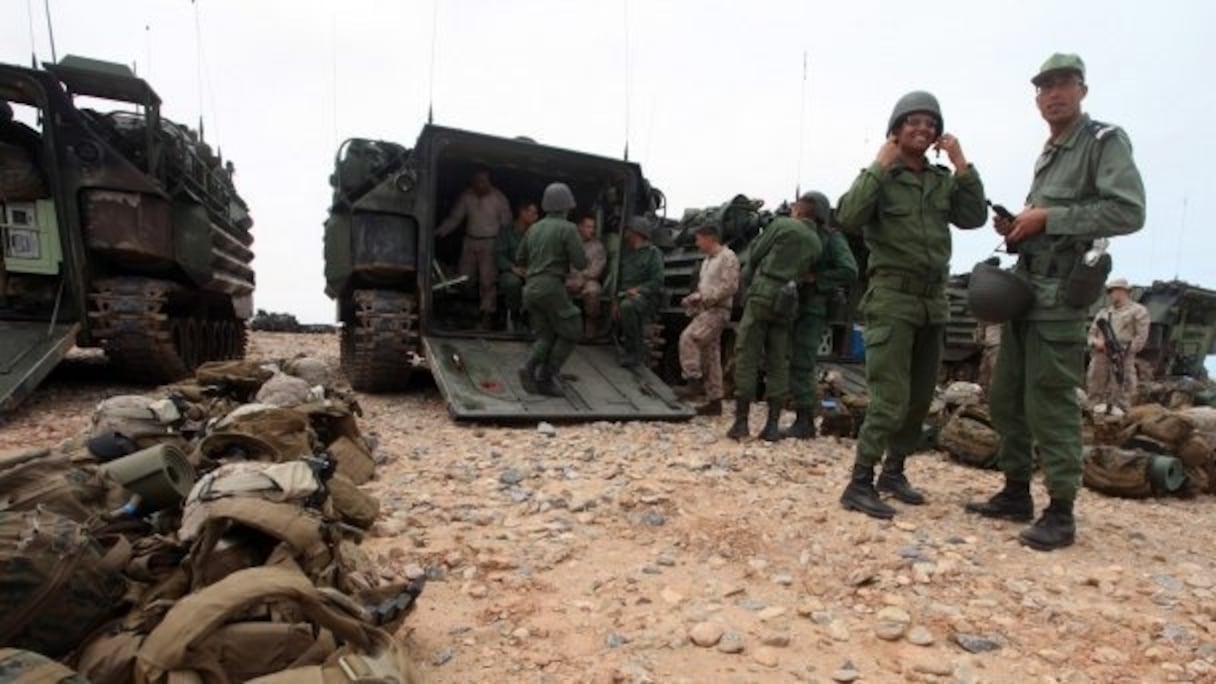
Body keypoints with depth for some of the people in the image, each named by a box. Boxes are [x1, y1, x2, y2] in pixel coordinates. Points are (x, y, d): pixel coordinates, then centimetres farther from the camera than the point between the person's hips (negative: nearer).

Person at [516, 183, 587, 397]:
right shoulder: (568, 228, -6)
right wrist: (567, 254, 13)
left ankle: (530, 368, -13)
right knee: (570, 332, 5)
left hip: (531, 288, 7)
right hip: (551, 288, -7)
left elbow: (520, 259, 24)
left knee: (545, 336, 12)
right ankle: (546, 378, -3)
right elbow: (581, 263, -9)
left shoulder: (534, 229, 15)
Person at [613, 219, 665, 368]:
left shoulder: (653, 253, 1)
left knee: (627, 305, -35)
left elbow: (657, 282, -7)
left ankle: (635, 352, -25)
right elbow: (618, 279, 19)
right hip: (626, 295, 7)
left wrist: (637, 290, -19)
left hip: (646, 297, -7)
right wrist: (615, 302, 7)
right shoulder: (626, 252, 19)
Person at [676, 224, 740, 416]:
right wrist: (692, 299, 8)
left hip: (718, 310, -9)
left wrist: (703, 297, -18)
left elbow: (730, 286, -17)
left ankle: (694, 381, -19)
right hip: (706, 310, 9)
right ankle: (714, 401, 13)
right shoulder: (707, 260, 22)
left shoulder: (727, 257, -7)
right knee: (710, 355, 8)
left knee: (688, 337, -24)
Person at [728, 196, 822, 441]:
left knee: (747, 356, -2)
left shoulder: (782, 224, 0)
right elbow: (805, 273, 11)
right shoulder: (816, 243, 14)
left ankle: (741, 421, -4)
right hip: (786, 304, 5)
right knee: (778, 362, 8)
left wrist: (750, 275, 20)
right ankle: (773, 425, 6)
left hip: (762, 294, -5)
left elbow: (755, 253, 3)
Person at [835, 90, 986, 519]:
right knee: (891, 399, -13)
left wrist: (962, 163, -3)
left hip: (934, 299, 7)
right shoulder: (880, 176, -3)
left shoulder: (943, 180, 12)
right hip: (892, 298, -6)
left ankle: (893, 472, 25)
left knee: (920, 399, 11)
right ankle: (859, 484, -7)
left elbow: (975, 217, 1)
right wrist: (879, 167, -16)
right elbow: (848, 219, -19)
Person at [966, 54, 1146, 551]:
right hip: (1023, 288, 8)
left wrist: (1047, 218, -16)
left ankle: (1061, 514, 1)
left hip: (1061, 294, -8)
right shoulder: (1047, 155, 21)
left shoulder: (1104, 141, -3)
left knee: (1050, 403, -8)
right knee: (1006, 398, 9)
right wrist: (1017, 227, 8)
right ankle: (1016, 494, 20)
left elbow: (1128, 212, -16)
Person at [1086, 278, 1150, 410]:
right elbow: (1092, 333, 20)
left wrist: (1123, 352, -13)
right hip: (1099, 358, 5)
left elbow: (1141, 336, -2)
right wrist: (1096, 342, -4)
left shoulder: (1138, 311, 8)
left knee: (1119, 397, -9)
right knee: (1095, 394, 3)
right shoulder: (1104, 312, 24)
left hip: (1122, 359, -5)